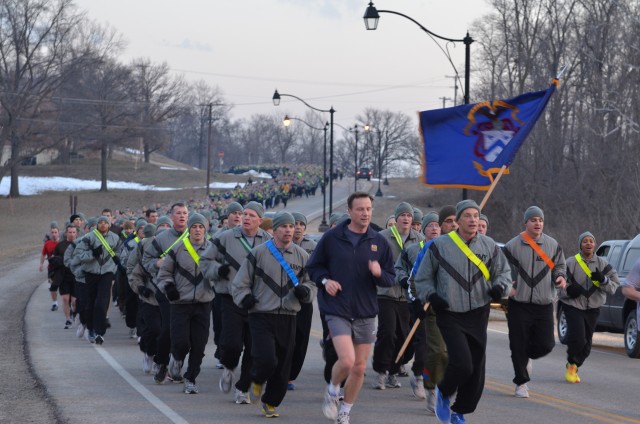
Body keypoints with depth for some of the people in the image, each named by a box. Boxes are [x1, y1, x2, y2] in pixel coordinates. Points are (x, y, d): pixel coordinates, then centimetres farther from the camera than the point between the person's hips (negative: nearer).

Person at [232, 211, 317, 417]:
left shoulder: (302, 256, 9)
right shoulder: (258, 253, 0)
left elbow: (312, 283, 17)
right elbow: (240, 282, 7)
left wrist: (305, 291, -5)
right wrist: (245, 298, -11)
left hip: (288, 318, 3)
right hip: (262, 317, -3)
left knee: (283, 366, 5)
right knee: (266, 360, -19)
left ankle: (271, 403, 25)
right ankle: (257, 381, 16)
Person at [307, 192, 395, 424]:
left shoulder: (379, 242, 3)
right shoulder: (332, 238, -3)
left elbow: (391, 279, 7)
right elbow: (313, 266, 8)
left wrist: (379, 273, -15)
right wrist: (325, 280, -11)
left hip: (366, 313, 3)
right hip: (337, 310, -3)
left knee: (359, 367, 8)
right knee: (347, 360, -19)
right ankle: (332, 391, 13)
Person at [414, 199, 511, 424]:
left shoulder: (489, 246, 4)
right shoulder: (440, 245, -4)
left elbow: (504, 271, 16)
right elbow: (423, 277, 6)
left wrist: (500, 286, -5)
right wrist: (431, 295, -10)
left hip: (479, 315, 4)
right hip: (450, 315, -4)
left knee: (476, 369, 5)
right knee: (462, 363, -20)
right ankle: (443, 392, 11)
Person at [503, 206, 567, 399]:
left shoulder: (553, 245, 7)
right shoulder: (512, 246, -1)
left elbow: (559, 266, 19)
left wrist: (560, 277, -3)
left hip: (544, 305, 2)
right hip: (519, 304, -2)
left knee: (546, 344, -2)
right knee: (519, 345, -2)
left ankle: (527, 356, 32)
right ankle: (521, 383, 11)